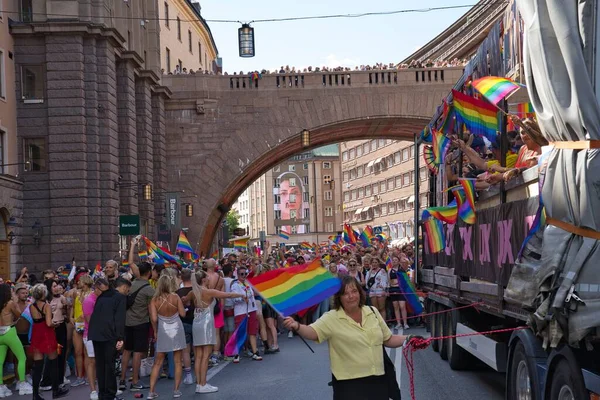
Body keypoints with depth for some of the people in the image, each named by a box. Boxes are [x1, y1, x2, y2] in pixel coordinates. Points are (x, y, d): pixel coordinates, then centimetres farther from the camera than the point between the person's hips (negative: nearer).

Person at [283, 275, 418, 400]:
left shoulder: (373, 312, 6)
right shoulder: (331, 318, -10)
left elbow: (388, 340, 16)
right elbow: (312, 332, -26)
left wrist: (409, 339, 3)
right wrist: (296, 327, -46)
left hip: (378, 380, 5)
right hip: (349, 384, -5)